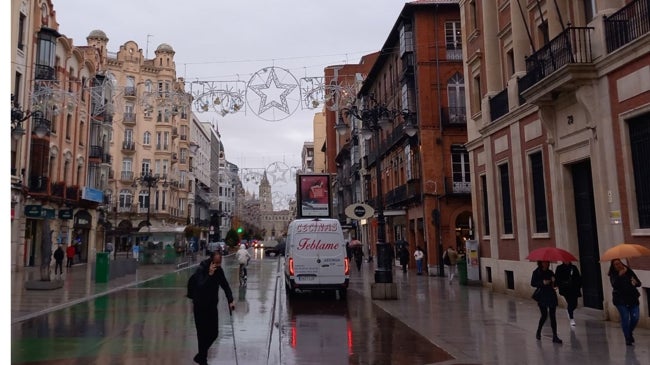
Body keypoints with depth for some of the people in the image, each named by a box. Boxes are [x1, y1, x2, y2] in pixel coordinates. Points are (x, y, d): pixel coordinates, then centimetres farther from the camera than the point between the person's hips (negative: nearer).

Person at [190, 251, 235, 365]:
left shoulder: (219, 270, -2)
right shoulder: (201, 269, -19)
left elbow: (225, 285, 2)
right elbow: (200, 286, -30)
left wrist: (230, 300, -8)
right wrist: (209, 274, -38)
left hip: (212, 305, 6)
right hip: (200, 306, -6)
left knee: (214, 333, 8)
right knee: (203, 334, -1)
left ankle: (201, 356, 29)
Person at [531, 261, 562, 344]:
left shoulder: (550, 272, 10)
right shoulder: (536, 272, -1)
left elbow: (555, 284, 12)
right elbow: (532, 283, -5)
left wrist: (553, 281, -10)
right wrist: (542, 282, -18)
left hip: (551, 296, 4)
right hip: (542, 296, -4)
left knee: (552, 316, 2)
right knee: (544, 315, -4)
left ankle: (555, 336, 4)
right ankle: (538, 332, 19)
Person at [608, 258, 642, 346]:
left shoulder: (629, 272, 3)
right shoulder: (613, 275, -5)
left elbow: (639, 283, 7)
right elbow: (615, 285, -22)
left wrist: (635, 283, -16)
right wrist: (619, 275, -30)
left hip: (633, 298, 3)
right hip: (621, 300, -3)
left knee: (635, 318, -1)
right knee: (625, 318, -8)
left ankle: (630, 332, 29)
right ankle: (628, 338, 5)